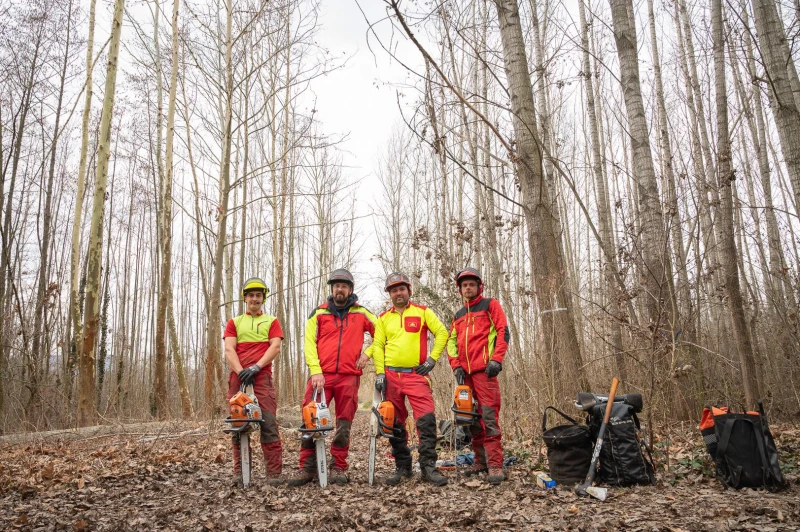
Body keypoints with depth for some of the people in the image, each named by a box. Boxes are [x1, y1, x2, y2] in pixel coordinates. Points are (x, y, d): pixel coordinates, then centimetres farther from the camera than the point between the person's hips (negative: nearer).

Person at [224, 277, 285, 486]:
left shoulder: (271, 321, 15)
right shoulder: (234, 322, 19)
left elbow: (275, 347, 1)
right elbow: (229, 350, 5)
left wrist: (256, 367, -13)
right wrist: (241, 371, -11)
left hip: (262, 376, -2)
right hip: (238, 376, 2)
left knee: (269, 423, -10)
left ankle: (274, 472, -9)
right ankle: (240, 472, 9)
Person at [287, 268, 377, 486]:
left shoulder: (361, 313, 11)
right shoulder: (318, 313, 9)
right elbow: (309, 344, 3)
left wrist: (367, 354, 4)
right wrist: (315, 371, -9)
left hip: (349, 377, 0)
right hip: (321, 375, 0)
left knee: (344, 425, 2)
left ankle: (339, 468, 12)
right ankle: (307, 468, 5)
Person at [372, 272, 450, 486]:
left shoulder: (423, 312, 5)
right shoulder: (384, 318, 11)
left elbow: (442, 333, 3)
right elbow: (377, 346, 8)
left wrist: (433, 358, -5)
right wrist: (379, 373, -2)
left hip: (416, 375, -3)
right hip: (391, 376, 3)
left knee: (426, 419, -14)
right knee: (395, 423, 7)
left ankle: (428, 466, -5)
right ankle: (402, 467, 18)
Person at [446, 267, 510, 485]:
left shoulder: (490, 305, 6)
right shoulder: (458, 315, 22)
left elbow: (503, 332, -3)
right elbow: (451, 342, 20)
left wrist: (496, 360, -13)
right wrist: (456, 366, 5)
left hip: (485, 370, -6)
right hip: (465, 373, 6)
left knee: (489, 417, -12)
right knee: (473, 418, 9)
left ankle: (495, 465, -11)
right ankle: (481, 461, 19)